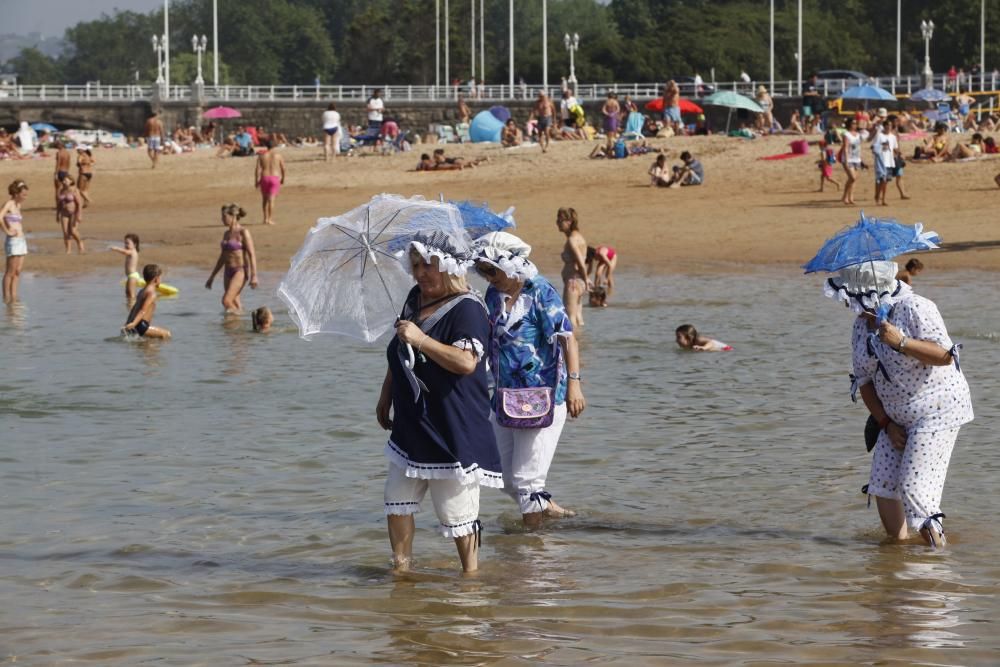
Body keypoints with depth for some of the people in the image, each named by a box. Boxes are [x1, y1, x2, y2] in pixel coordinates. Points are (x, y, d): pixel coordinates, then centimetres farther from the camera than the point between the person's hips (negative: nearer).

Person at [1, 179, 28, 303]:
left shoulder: (18, 205, 14)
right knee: (10, 272, -4)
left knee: (18, 271, 8)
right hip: (13, 242, -8)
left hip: (21, 241, 8)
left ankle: (14, 297, 11)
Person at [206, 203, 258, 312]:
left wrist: (254, 276, -20)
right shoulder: (226, 233, 13)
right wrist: (212, 277, 22)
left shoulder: (243, 233, -9)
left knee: (226, 301, -19)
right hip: (228, 272, 8)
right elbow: (222, 257, 20)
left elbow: (252, 254, -13)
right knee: (234, 304, 7)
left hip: (240, 271, -8)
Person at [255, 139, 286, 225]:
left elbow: (258, 169, -4)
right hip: (275, 178, -1)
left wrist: (256, 181, 1)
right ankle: (270, 219, -10)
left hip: (264, 178, 1)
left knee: (264, 199, 16)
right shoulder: (278, 155, 0)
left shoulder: (262, 156, 1)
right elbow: (283, 168, 3)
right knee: (271, 199, -4)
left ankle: (265, 218, 19)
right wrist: (282, 178, 18)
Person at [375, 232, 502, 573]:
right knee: (398, 497, 9)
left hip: (453, 428, -8)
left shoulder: (467, 309, -14)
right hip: (412, 424, 8)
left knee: (456, 507, -3)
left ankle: (471, 572, 9)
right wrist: (386, 396, 26)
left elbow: (466, 361, -28)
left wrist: (421, 340, -31)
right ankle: (401, 566, 18)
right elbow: (398, 356, 26)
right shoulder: (415, 299, 12)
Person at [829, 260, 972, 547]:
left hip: (938, 409, -8)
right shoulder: (862, 325, 5)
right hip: (897, 415, 8)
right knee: (883, 484, 2)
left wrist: (901, 342, -33)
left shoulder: (915, 309, -17)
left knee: (914, 486, -15)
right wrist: (886, 424, 1)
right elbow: (864, 380, 9)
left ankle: (938, 550, -7)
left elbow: (944, 356, -24)